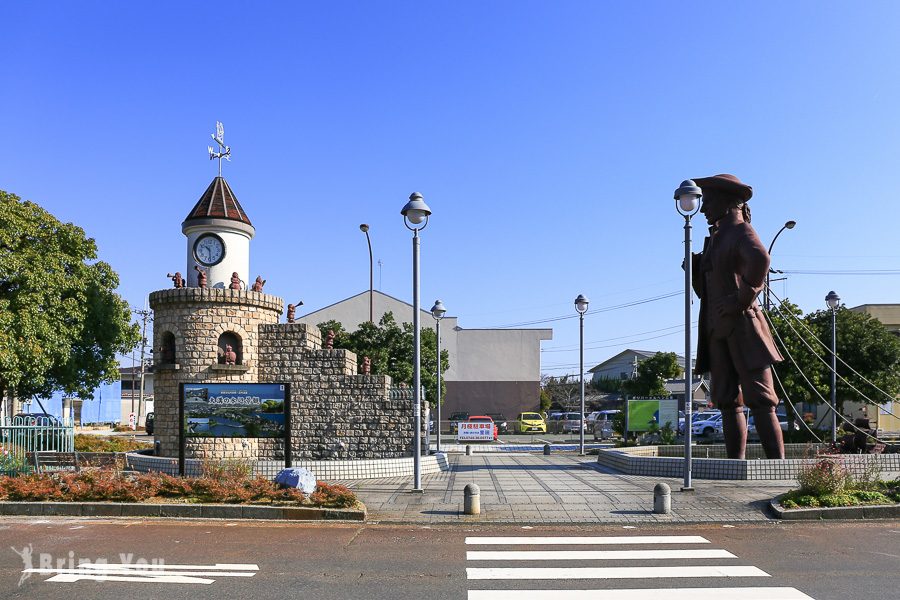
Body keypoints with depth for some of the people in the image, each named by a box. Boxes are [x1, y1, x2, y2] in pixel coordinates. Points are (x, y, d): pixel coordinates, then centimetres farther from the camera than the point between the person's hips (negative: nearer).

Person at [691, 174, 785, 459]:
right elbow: (705, 285, 26)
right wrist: (694, 265, 9)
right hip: (717, 329, 8)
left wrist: (743, 299, -23)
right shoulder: (715, 238, 21)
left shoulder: (742, 231, -5)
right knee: (728, 403, 6)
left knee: (760, 401, -9)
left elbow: (760, 259, -29)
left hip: (742, 326, -8)